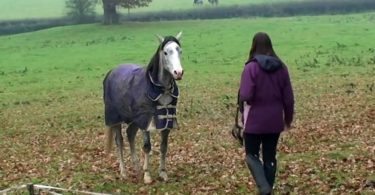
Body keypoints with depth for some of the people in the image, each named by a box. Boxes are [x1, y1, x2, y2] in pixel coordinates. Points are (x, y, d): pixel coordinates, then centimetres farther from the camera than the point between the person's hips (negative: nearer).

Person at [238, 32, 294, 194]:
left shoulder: (251, 67, -15)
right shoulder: (281, 67, 1)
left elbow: (245, 96, -21)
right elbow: (288, 97, 4)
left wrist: (243, 101, 2)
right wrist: (288, 118, 16)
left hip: (255, 120, -4)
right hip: (275, 121, 4)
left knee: (252, 155, 10)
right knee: (270, 157, 13)